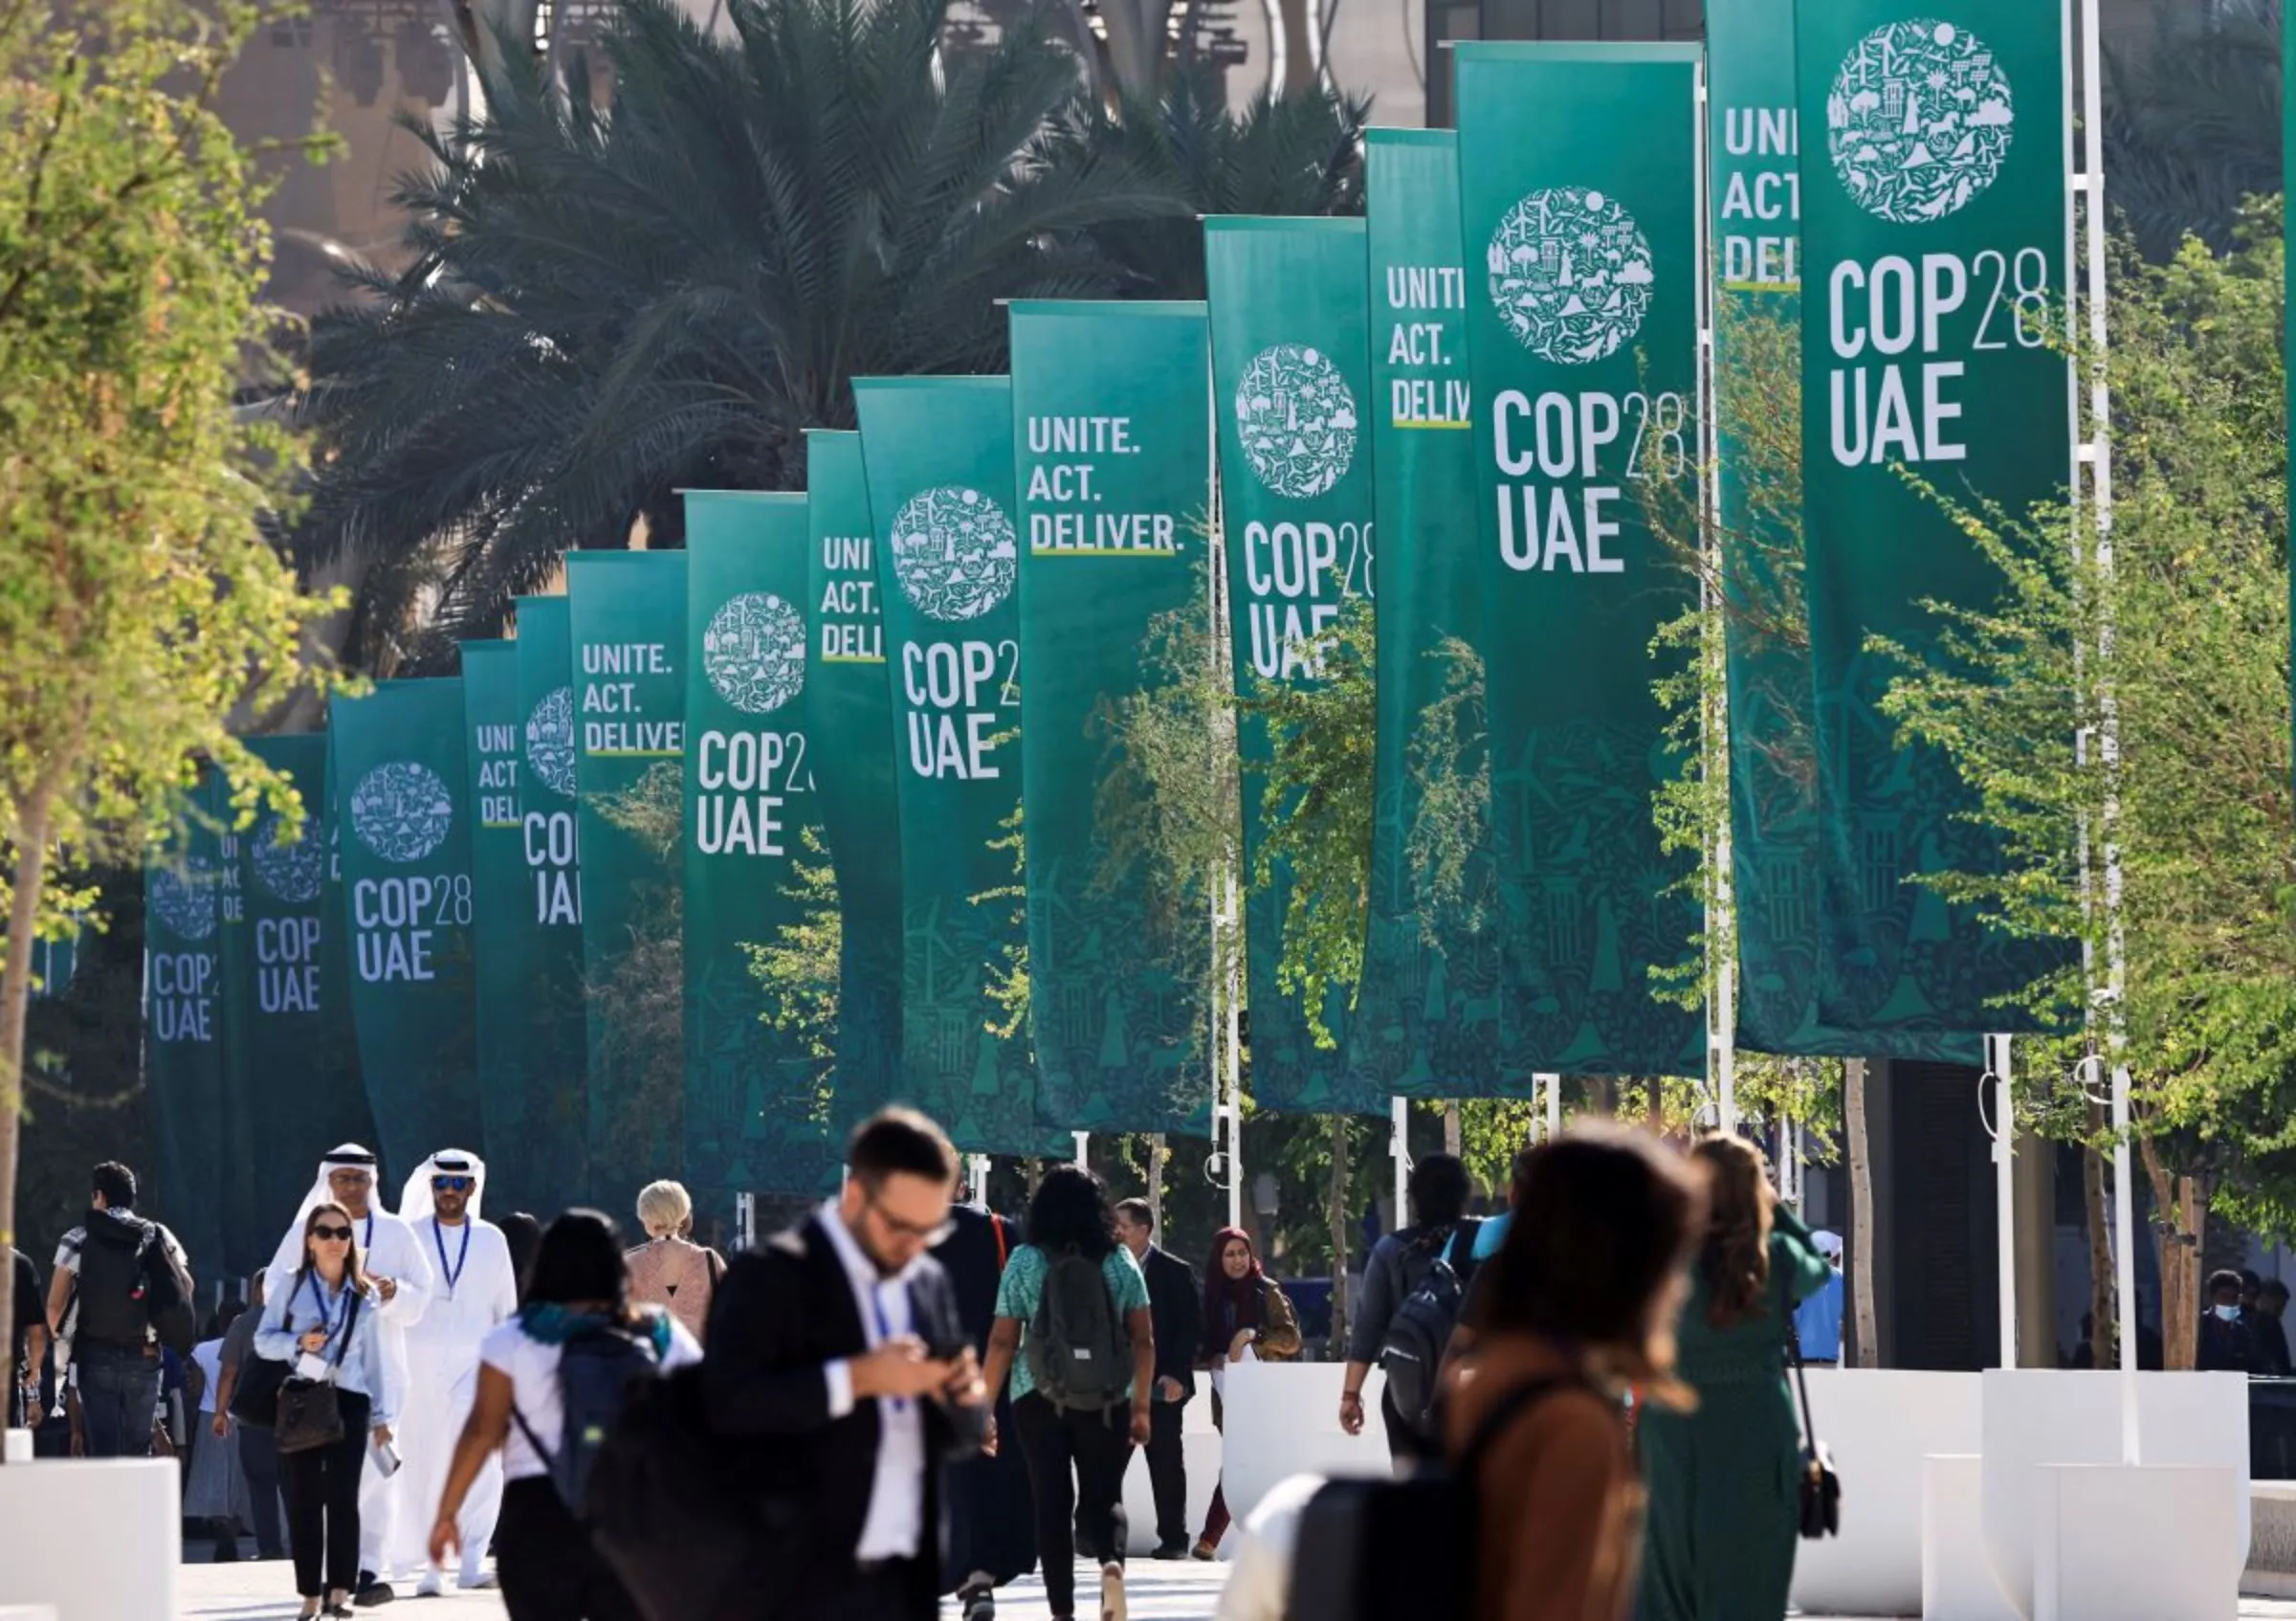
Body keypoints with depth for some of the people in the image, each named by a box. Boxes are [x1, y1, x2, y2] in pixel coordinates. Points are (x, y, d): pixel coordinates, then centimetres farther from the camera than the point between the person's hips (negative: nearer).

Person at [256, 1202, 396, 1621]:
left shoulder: (366, 1295, 11)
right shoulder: (292, 1284, 5)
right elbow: (263, 1340, 4)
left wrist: (380, 1415, 15)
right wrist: (298, 1343, -15)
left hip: (349, 1402, 1)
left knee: (343, 1497, -11)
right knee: (303, 1501, 0)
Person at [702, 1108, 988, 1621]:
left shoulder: (929, 1282, 14)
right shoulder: (772, 1274, -7)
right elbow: (728, 1402, -19)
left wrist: (960, 1396, -4)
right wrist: (856, 1378, -23)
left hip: (905, 1580, 7)